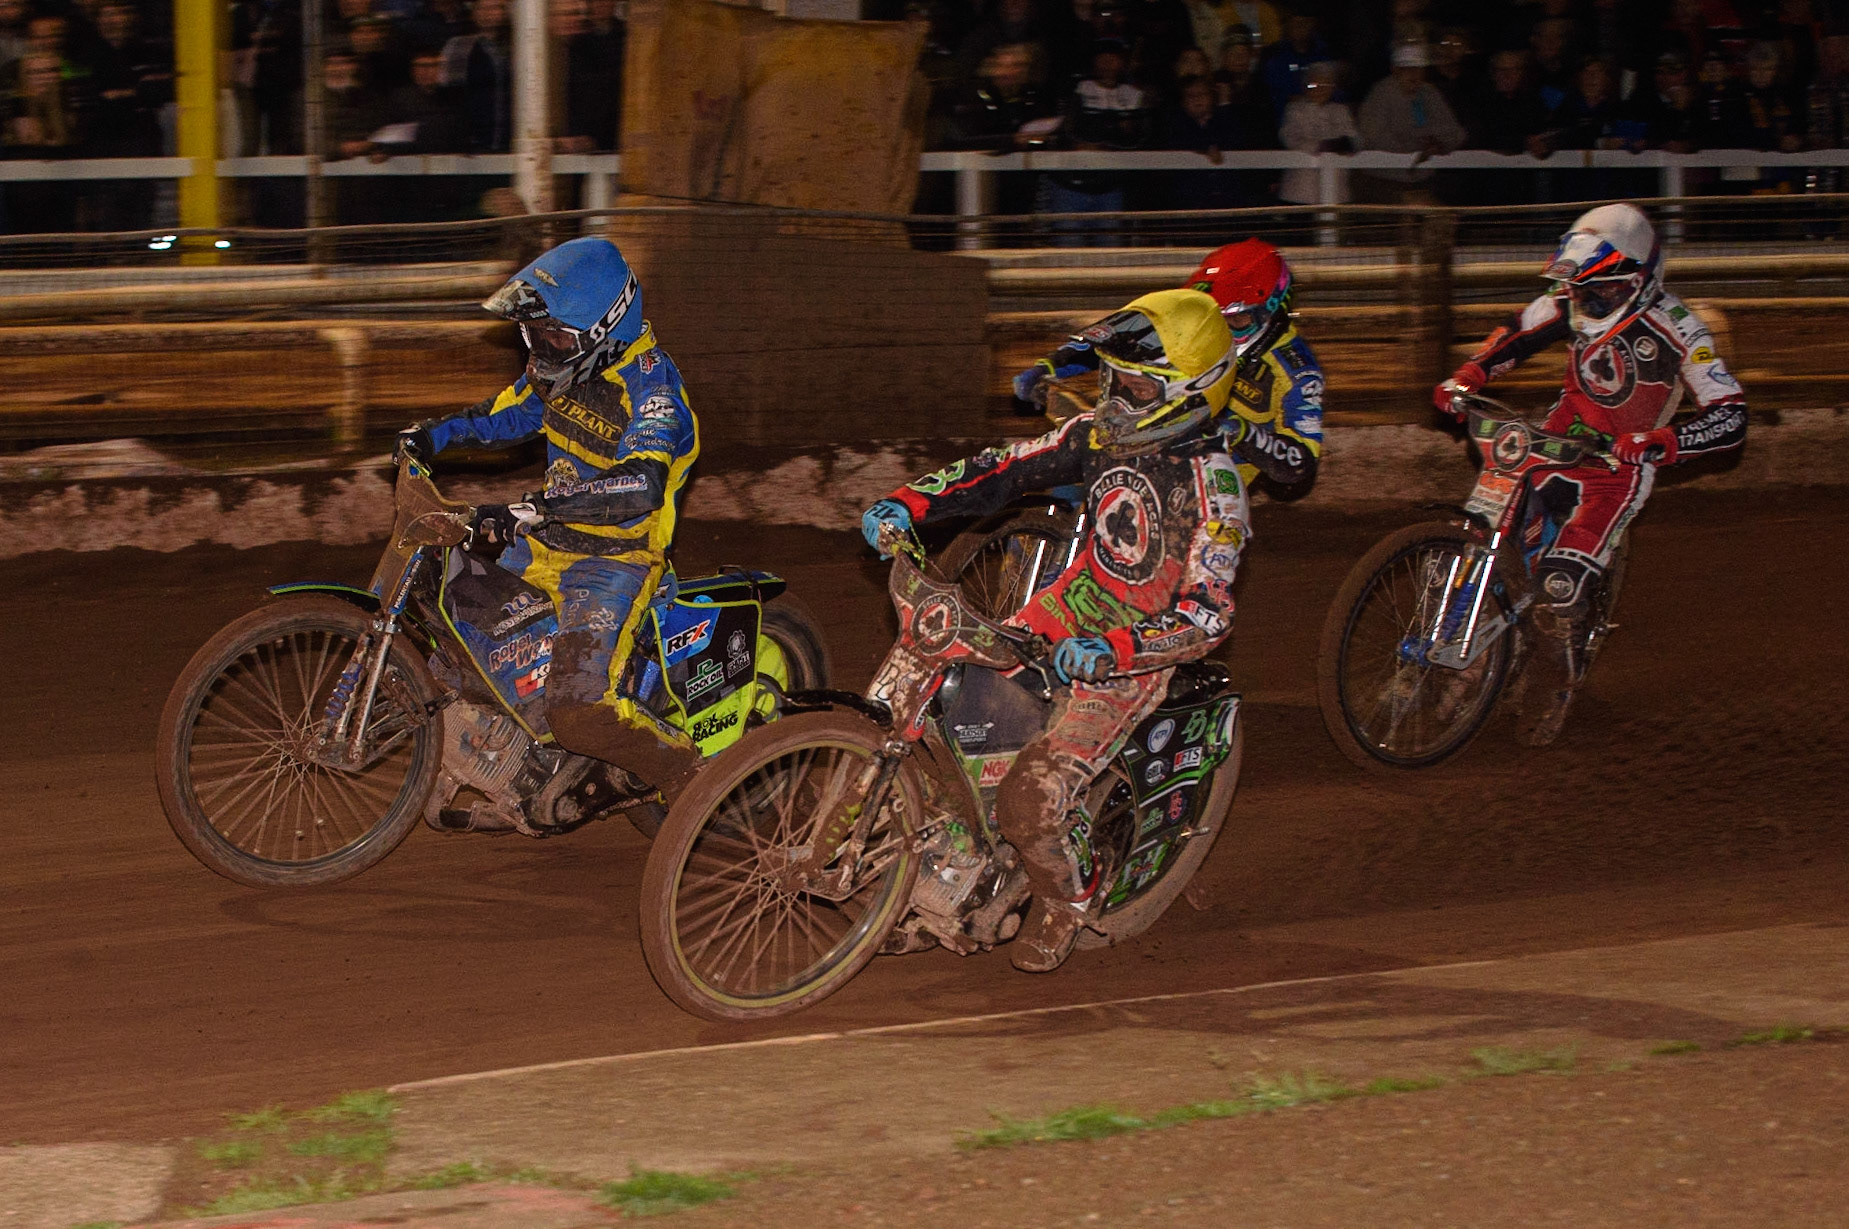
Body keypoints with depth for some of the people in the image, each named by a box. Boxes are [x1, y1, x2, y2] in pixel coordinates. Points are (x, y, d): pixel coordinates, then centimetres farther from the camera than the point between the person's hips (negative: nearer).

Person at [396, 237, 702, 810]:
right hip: (545, 547, 9)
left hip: (616, 557, -9)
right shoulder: (564, 368, 4)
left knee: (581, 710, -25)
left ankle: (690, 771, -2)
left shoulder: (650, 383, -22)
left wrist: (534, 508, -47)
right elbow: (508, 414, 25)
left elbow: (642, 483, -39)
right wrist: (434, 434, 8)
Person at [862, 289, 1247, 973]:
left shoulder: (1211, 485, -22)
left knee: (1031, 799, -20)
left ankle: (1068, 896, 11)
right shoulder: (1102, 434, 0)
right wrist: (910, 502, -9)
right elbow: (1007, 469, 5)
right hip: (1070, 609, 8)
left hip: (1133, 657, -8)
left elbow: (1207, 616, -27)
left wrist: (1110, 651, -39)